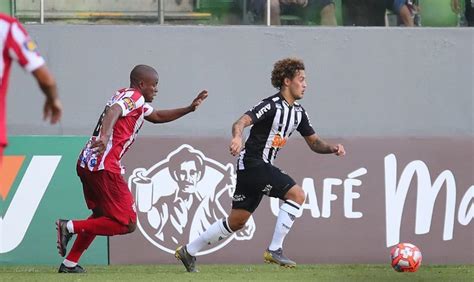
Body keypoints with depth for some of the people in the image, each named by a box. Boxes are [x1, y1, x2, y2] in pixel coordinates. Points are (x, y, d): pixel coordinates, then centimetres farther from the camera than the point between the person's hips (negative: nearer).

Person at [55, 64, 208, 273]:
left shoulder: (133, 100, 24)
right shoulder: (134, 97, -6)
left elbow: (157, 116, 40)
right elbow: (113, 112, -27)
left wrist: (189, 109, 35)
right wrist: (105, 136, -46)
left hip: (86, 163, 10)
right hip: (104, 167, -10)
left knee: (101, 215, 28)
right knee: (127, 224, -7)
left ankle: (69, 264, 26)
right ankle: (70, 227, -12)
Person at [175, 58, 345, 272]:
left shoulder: (298, 112, 12)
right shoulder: (272, 106, -15)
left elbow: (314, 143, 18)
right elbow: (241, 122, -27)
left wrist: (332, 148, -2)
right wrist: (237, 137, -49)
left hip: (263, 167, 9)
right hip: (252, 163, -9)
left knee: (237, 222, 12)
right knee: (296, 194, -21)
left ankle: (188, 251, 22)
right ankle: (274, 250, -18)